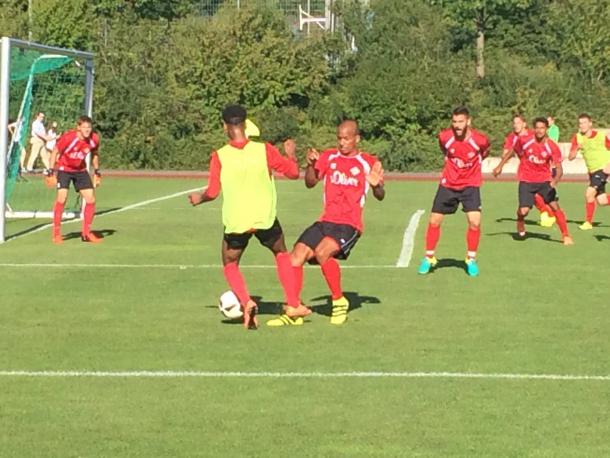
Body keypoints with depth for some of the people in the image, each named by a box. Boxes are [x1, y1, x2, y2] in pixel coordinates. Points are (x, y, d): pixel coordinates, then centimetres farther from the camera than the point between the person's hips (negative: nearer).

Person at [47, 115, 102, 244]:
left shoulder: (94, 139, -15)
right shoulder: (68, 137, -28)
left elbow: (95, 154, 6)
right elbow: (55, 152, -14)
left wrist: (97, 172, 8)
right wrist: (51, 172, -15)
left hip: (80, 170, 4)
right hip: (64, 169, -4)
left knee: (91, 199, -2)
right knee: (62, 197, -19)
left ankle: (86, 233, 12)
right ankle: (56, 233, -7)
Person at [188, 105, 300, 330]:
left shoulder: (219, 156, -7)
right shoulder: (264, 150, -5)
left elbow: (213, 192, -9)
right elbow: (293, 172, 2)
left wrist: (198, 198, 13)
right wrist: (291, 153, 22)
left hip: (235, 221, -1)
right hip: (265, 219, 1)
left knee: (230, 265, 19)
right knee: (282, 254, 27)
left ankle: (246, 302, -7)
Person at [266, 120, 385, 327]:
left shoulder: (368, 162, 0)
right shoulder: (329, 157, 11)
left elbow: (380, 196, -3)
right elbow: (310, 183, 7)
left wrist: (377, 185, -26)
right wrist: (310, 165, -12)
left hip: (349, 225, -5)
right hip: (326, 221, 5)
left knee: (322, 252, -31)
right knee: (296, 256, -11)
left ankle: (339, 301, -12)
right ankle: (294, 309, -1)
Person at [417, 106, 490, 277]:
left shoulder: (480, 139, -18)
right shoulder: (444, 137, -14)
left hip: (470, 185, -2)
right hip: (448, 184, 2)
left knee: (474, 222, -16)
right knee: (434, 221, 4)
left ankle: (471, 259, 6)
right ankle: (429, 258, 23)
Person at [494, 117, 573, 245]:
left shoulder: (552, 147, -13)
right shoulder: (524, 140, -12)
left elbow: (559, 169, -15)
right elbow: (512, 152, 8)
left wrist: (555, 180, -34)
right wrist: (500, 166, 9)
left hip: (545, 180, 0)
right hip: (527, 180, 0)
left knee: (555, 206, -9)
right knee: (524, 210, -13)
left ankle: (566, 236, 4)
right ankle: (520, 221, 24)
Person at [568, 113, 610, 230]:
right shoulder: (577, 138, -2)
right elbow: (570, 157, -5)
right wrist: (576, 149, -25)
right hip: (592, 171, 5)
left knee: (589, 193, -17)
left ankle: (588, 222, -3)